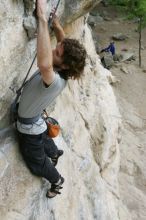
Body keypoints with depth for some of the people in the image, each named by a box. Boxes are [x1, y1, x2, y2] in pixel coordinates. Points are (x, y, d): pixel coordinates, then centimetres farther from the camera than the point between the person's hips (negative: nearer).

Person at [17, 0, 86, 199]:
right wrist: (56, 24, -11)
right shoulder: (60, 70, -18)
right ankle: (55, 154, 70)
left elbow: (44, 63, -66)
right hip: (36, 122, 8)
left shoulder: (55, 81, -42)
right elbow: (65, 45, 2)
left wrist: (42, 18, -63)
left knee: (37, 163, 19)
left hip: (29, 127, -8)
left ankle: (57, 181, 45)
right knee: (44, 142, 39)